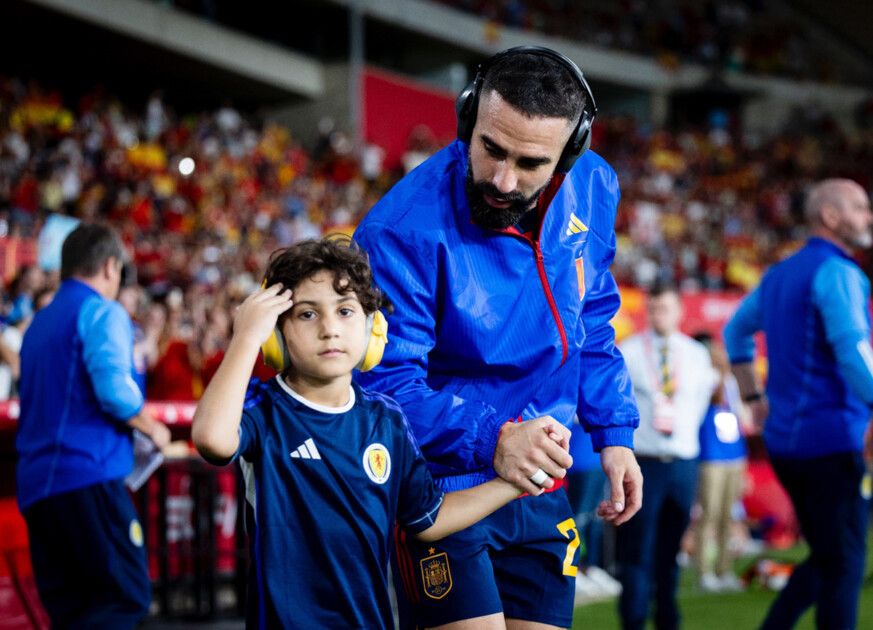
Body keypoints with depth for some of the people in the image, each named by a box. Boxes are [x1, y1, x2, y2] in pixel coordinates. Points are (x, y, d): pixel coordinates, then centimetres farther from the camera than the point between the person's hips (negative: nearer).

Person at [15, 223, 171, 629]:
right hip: (87, 474, -8)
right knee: (126, 597, -11)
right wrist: (152, 429, 0)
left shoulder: (39, 322, 22)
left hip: (34, 484, 8)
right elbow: (114, 390, -18)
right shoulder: (102, 313, -3)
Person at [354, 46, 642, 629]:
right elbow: (385, 382, -24)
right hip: (440, 488, -6)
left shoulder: (591, 190, -3)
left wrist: (614, 434, 5)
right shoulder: (403, 229, -24)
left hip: (539, 489, 6)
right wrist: (488, 440, -36)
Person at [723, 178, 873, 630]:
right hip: (833, 439, -9)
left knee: (826, 560, 16)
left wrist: (754, 399, 30)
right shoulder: (836, 272, -12)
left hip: (784, 440, 9)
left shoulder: (779, 274, 16)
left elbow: (736, 330, 29)